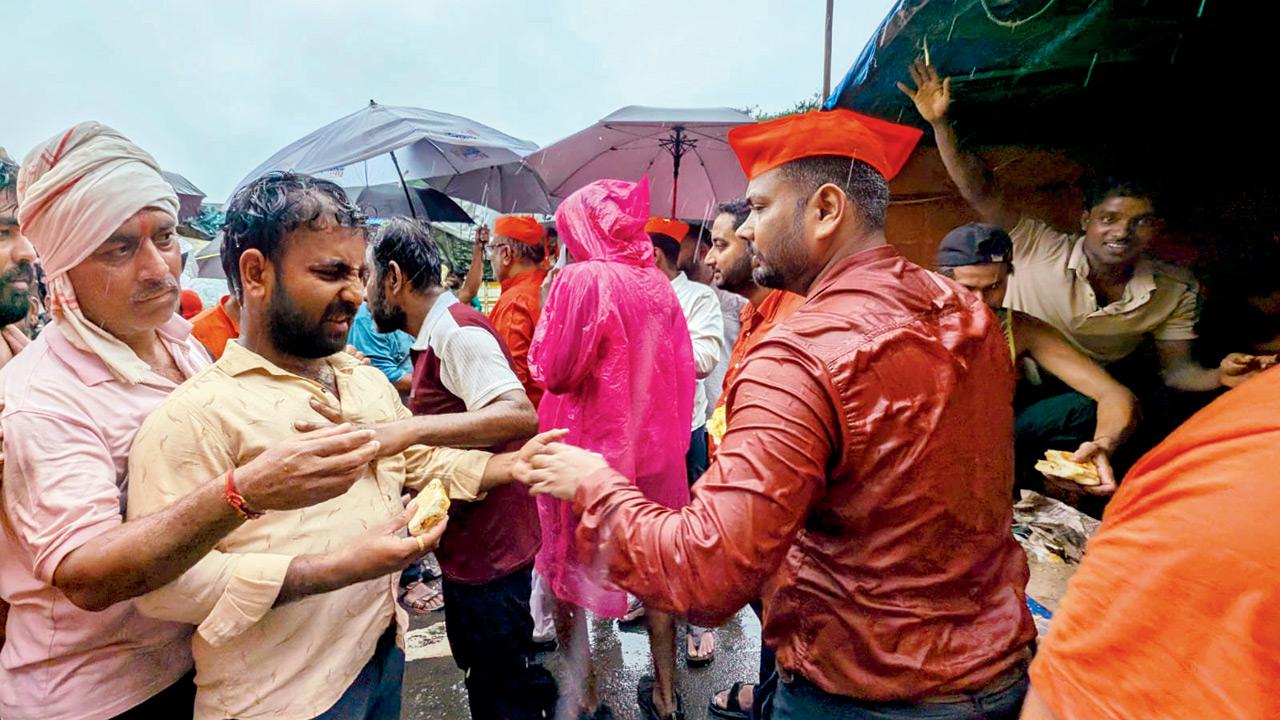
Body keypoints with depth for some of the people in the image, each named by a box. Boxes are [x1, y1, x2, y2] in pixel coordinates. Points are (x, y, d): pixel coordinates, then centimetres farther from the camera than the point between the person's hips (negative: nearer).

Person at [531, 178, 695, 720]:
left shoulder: (582, 278, -14)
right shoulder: (657, 283, 2)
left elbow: (554, 372, -15)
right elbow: (681, 368, 6)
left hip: (588, 444, -5)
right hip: (654, 446, 6)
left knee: (567, 572, 14)